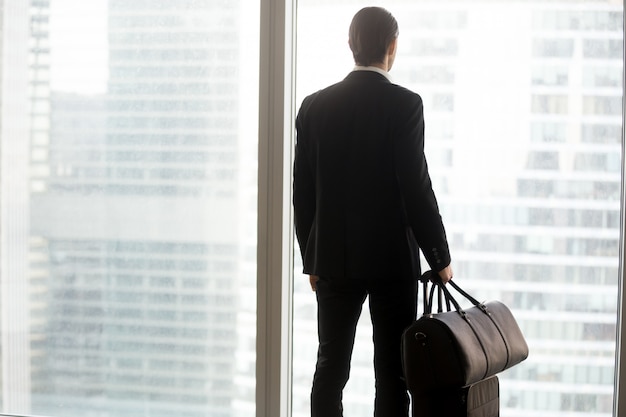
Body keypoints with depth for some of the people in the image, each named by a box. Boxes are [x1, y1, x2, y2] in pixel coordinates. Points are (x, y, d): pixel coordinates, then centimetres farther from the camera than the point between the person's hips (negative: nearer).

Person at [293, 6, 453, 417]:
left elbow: (303, 192, 5)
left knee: (330, 370, 9)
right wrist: (440, 257, -2)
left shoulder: (315, 106, 2)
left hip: (334, 259, 4)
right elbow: (416, 187, -13)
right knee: (392, 373, 4)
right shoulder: (404, 104, -10)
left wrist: (312, 260, 14)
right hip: (393, 259, -3)